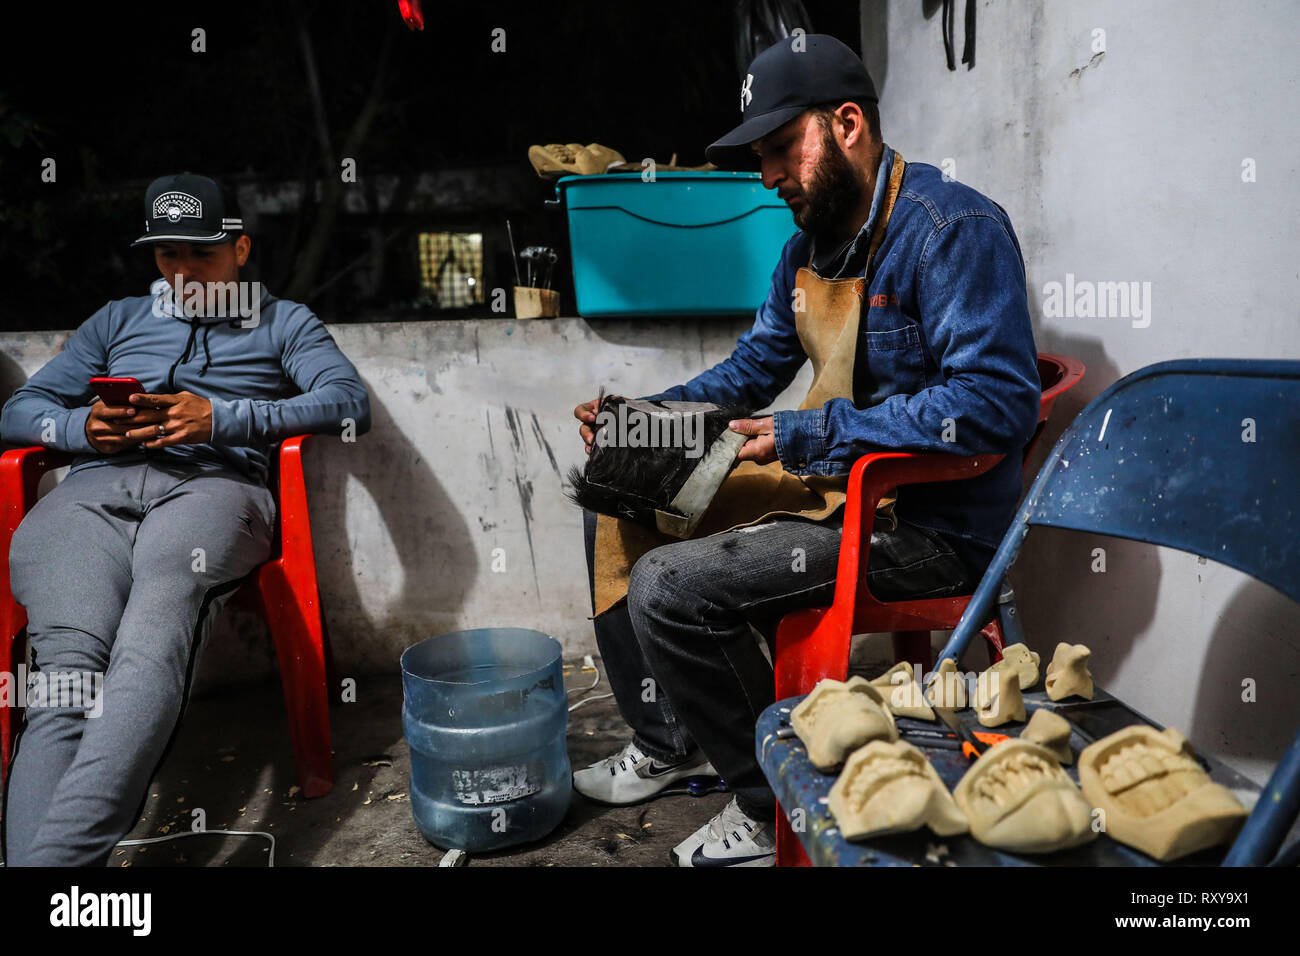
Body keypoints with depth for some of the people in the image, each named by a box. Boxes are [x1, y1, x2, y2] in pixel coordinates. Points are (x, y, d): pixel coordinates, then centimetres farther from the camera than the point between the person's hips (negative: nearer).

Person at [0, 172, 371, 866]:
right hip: (94, 490, 3)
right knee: (67, 665, -28)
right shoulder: (118, 320, 35)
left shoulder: (283, 322, 26)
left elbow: (349, 402, 7)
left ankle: (57, 852, -49)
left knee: (154, 633, -37)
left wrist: (221, 418, -5)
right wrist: (84, 427, 2)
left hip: (211, 483, -3)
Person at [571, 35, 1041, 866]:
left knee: (670, 586, -22)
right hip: (827, 482, 10)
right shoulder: (811, 241, 11)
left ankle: (776, 810, 0)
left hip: (928, 524, -9)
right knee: (618, 513, 12)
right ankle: (668, 744, 23)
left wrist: (812, 436, -25)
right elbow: (757, 364, 20)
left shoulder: (953, 228, -18)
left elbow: (997, 403, -27)